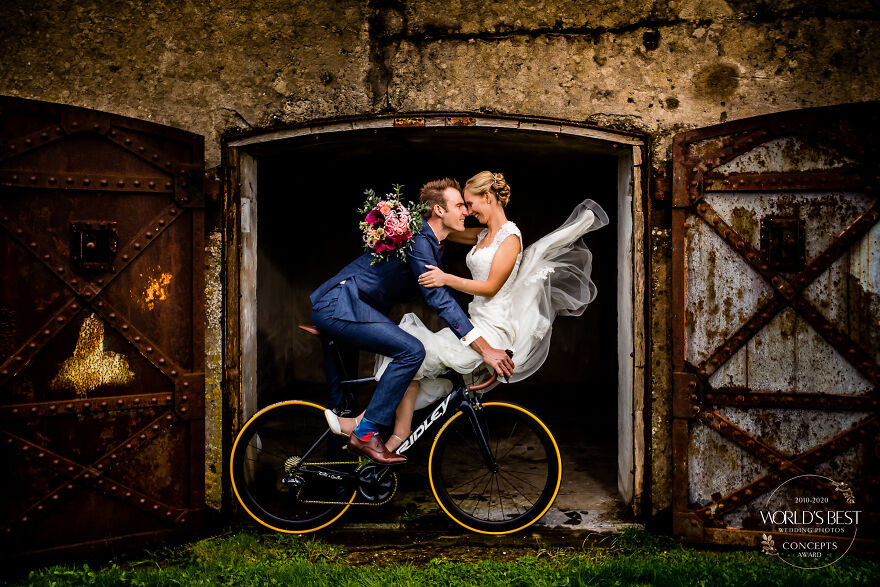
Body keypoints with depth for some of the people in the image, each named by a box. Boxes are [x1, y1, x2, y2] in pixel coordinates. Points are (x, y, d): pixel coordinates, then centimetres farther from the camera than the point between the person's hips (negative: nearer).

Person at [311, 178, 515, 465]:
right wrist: (485, 349, -26)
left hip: (330, 310, 11)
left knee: (339, 401, 16)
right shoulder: (417, 239, -17)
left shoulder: (428, 242, 16)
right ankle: (366, 434, -16)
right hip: (340, 305, -11)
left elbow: (442, 297, 24)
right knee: (411, 351, -23)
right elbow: (439, 299, -24)